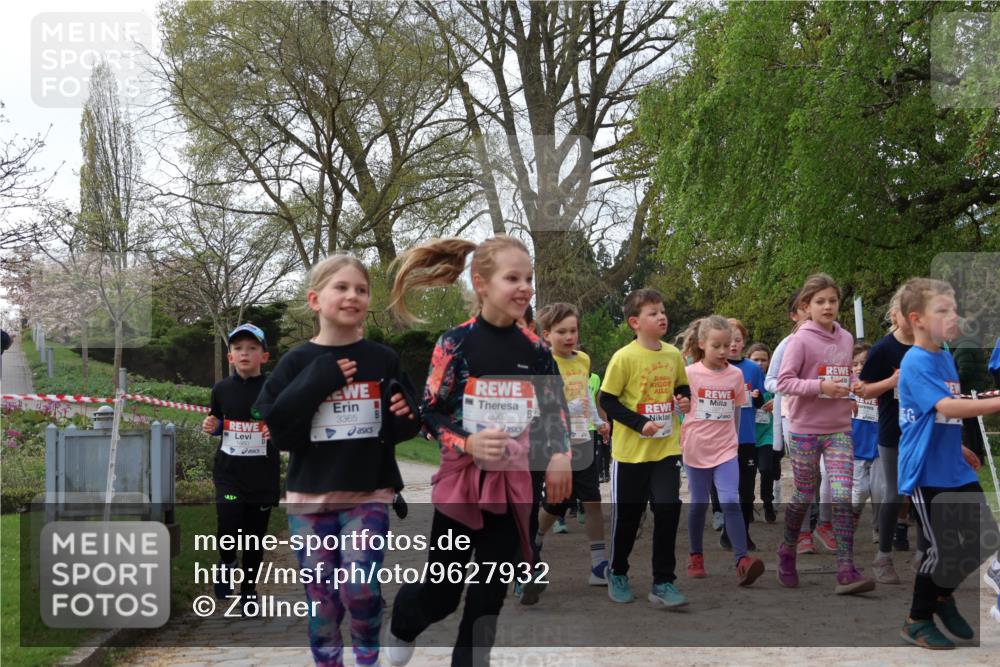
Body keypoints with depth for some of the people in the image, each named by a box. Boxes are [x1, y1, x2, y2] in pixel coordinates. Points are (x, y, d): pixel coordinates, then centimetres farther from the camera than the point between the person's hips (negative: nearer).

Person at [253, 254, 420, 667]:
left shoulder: (384, 360, 3)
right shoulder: (297, 363, -1)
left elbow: (403, 429, 11)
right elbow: (274, 428, -9)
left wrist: (405, 415, -12)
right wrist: (316, 383, -17)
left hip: (369, 494, 0)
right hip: (310, 495, 0)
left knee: (360, 587, -11)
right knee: (321, 596, 5)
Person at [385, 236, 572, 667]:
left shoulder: (534, 347, 0)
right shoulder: (455, 343, -11)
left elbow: (555, 406, 12)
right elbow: (429, 412, -9)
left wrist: (559, 455, -2)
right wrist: (467, 445, -25)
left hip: (511, 483, 3)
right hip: (460, 479, -3)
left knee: (491, 592, 7)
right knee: (441, 589, 7)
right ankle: (403, 625, 39)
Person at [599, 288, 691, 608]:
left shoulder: (673, 354, 3)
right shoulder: (624, 357, -13)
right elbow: (606, 399, -10)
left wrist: (686, 399, -5)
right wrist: (640, 423, -19)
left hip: (667, 449, 4)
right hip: (631, 450, -3)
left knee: (668, 510, -5)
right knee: (627, 515, 8)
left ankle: (663, 583, 5)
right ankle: (617, 574, 30)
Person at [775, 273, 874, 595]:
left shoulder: (846, 338, 7)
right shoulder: (801, 340, -9)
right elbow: (783, 381, -13)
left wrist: (847, 391, 6)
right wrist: (820, 387, -22)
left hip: (839, 429, 4)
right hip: (805, 429, -3)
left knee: (843, 497, -9)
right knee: (804, 496, 8)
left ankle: (846, 570, -11)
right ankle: (787, 552, 33)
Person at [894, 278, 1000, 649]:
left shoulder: (946, 357, 11)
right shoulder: (916, 362, -16)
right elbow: (947, 407, -29)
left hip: (954, 469, 8)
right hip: (926, 472, -8)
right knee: (944, 548, -2)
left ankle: (943, 595, 30)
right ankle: (917, 621, 17)